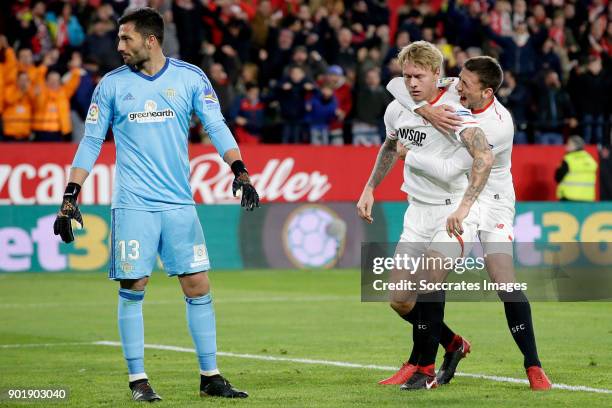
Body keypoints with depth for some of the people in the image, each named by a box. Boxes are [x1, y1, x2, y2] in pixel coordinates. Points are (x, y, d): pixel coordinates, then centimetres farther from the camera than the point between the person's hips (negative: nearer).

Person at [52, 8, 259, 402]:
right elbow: (91, 142, 6)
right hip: (132, 204, -1)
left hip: (179, 203, 1)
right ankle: (138, 379, 6)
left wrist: (239, 170, -18)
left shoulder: (191, 77, 2)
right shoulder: (112, 84, 3)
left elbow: (217, 126, -2)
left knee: (199, 287, 1)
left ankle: (210, 376, 10)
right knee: (133, 289, -2)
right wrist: (70, 198, 0)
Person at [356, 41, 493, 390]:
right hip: (418, 212, 7)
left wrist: (463, 206, -40)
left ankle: (425, 367, -13)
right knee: (400, 299, 0)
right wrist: (370, 189, 18)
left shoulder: (453, 110, -19)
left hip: (455, 211, -7)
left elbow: (485, 156, -33)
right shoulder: (397, 109, 2)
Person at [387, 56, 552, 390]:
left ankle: (533, 367, -11)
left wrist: (406, 153, -20)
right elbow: (397, 84, -13)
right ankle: (453, 346, 22)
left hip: (490, 202, -6)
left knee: (504, 283, -21)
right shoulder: (452, 90, -10)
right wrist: (423, 109, -30)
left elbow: (449, 170, -31)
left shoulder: (498, 125, -28)